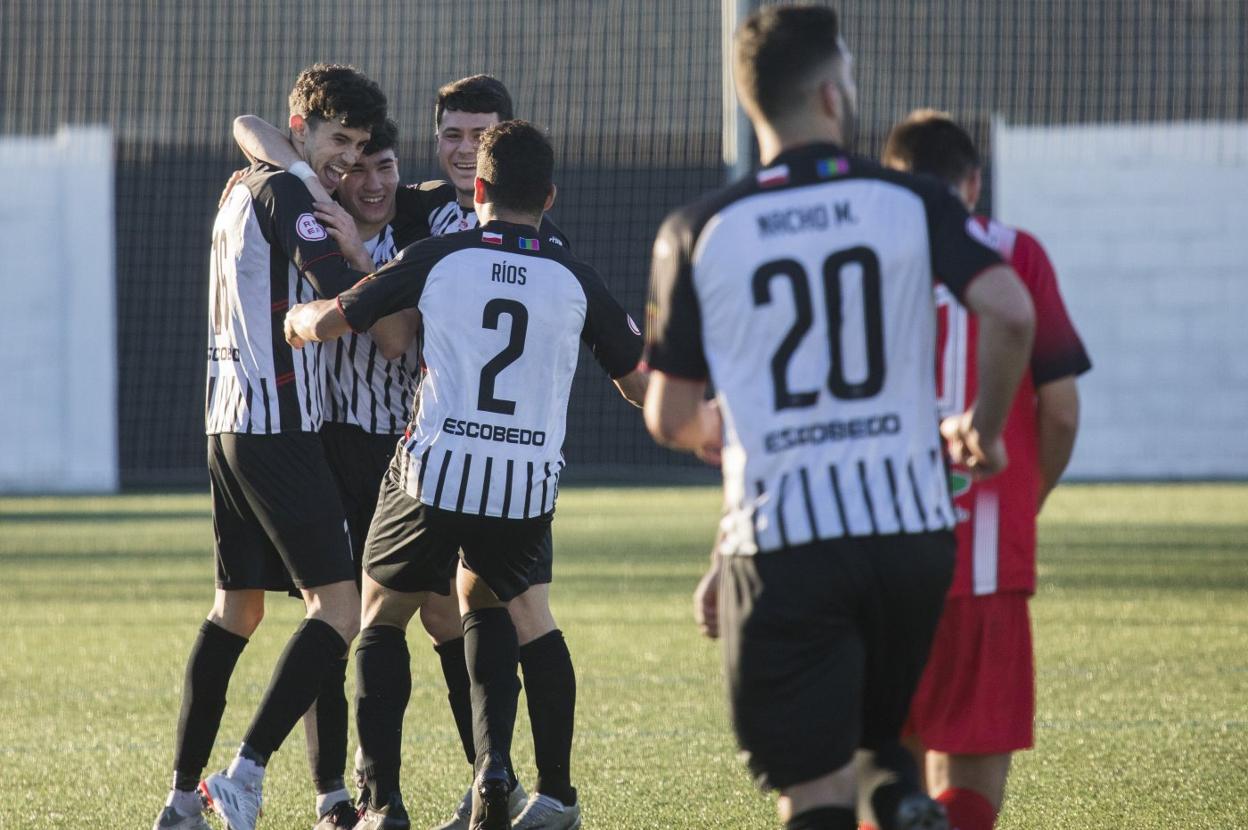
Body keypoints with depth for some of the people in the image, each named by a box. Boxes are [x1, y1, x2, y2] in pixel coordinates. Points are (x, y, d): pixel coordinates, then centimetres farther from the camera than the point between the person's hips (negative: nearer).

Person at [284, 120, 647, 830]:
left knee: (382, 619, 18)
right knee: (487, 604, 30)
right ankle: (495, 767, 7)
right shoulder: (576, 281, 5)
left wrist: (298, 319, 28)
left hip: (434, 475, -2)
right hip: (529, 491, 2)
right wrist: (640, 339, 39)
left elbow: (325, 324, 4)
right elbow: (641, 385, 16)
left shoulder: (437, 259, 0)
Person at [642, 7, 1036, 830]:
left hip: (780, 545, -1)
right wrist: (983, 429, 6)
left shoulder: (699, 233, 3)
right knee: (875, 735, 24)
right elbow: (1009, 313, -13)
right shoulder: (913, 203, 3)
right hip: (912, 529, 2)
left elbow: (671, 420, 4)